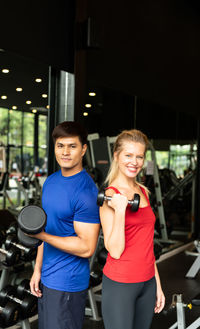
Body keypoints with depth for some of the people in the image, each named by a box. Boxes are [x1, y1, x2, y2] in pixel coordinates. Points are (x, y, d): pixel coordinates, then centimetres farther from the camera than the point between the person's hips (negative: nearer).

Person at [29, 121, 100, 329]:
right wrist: (38, 269, 12)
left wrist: (41, 235, -24)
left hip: (67, 284, -8)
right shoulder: (51, 181, 6)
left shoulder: (86, 191, -20)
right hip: (47, 278, 8)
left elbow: (87, 248, -21)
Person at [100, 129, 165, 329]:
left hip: (147, 283, 7)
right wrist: (120, 210, -25)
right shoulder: (110, 196, -12)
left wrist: (157, 284, 15)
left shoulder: (143, 192, 9)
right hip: (120, 283, -7)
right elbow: (115, 251, -16)